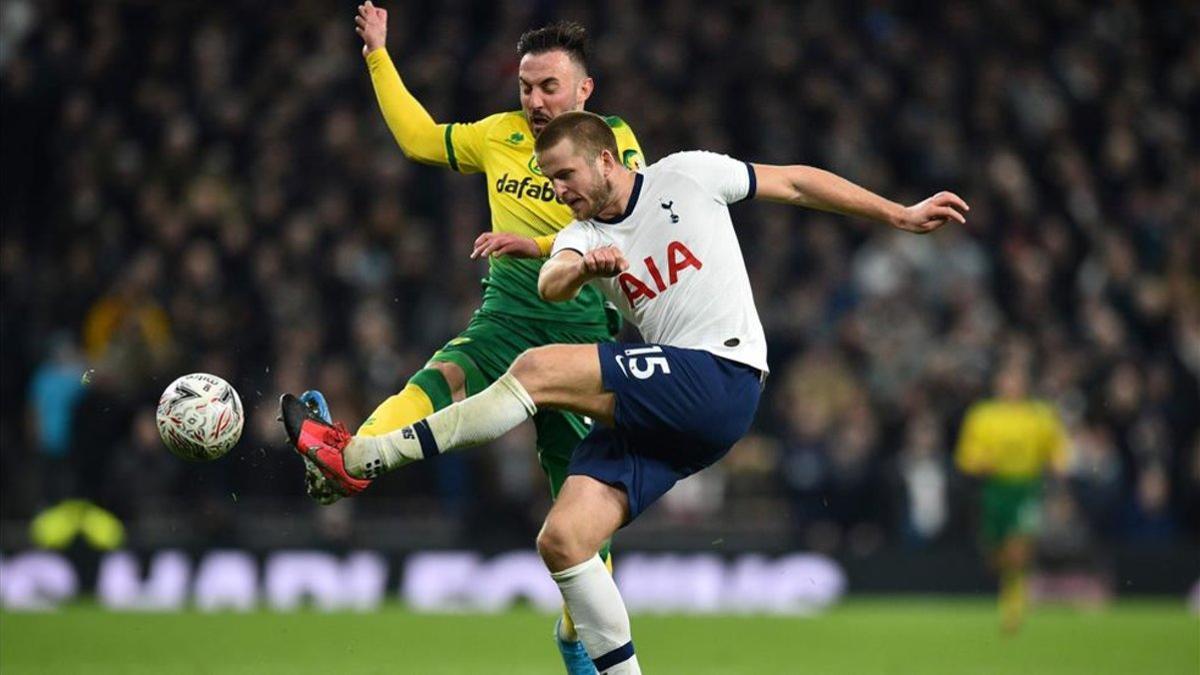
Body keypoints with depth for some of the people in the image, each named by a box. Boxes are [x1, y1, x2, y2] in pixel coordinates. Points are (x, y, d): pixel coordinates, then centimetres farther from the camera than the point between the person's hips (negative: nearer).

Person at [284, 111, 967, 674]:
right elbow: (551, 285, -8)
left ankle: (362, 455, -16)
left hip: (721, 377, -7)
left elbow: (796, 182, 11)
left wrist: (901, 215, 11)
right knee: (563, 540, -8)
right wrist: (583, 268, -32)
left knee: (540, 369, -20)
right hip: (663, 408, 7)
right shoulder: (582, 236, 15)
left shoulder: (686, 177, 3)